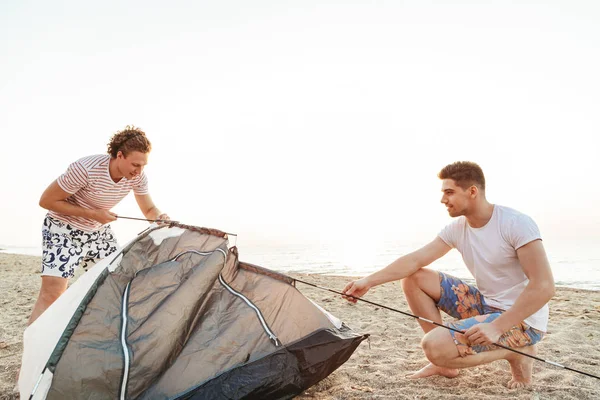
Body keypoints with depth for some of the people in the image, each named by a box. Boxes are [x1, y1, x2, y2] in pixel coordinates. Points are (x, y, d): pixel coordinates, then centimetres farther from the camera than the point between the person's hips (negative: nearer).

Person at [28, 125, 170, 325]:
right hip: (64, 232, -6)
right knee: (51, 293, -17)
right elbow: (46, 201, -22)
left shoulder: (138, 178, -15)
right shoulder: (85, 169, -33)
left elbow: (149, 209, 0)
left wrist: (160, 217, -25)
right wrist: (93, 214, -27)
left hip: (99, 233, 6)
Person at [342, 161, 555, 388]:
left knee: (434, 346, -25)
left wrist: (497, 327, -32)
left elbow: (544, 286, -26)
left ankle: (517, 352, -1)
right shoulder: (456, 228, -1)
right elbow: (414, 261, -3)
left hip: (521, 319, -7)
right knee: (414, 278, -2)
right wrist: (368, 281, -12)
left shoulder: (516, 224, -22)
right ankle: (445, 364, 5)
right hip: (485, 304, 7)